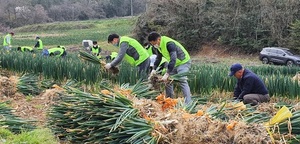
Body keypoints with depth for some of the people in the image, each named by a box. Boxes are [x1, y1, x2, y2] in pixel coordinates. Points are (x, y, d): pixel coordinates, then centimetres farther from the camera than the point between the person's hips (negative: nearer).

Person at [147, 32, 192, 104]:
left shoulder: (169, 44, -32)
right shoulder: (159, 45, -3)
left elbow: (173, 59, -39)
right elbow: (158, 58, 10)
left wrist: (167, 74, -42)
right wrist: (154, 69, -3)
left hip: (183, 62, -9)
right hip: (174, 64, 9)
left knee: (182, 81, -23)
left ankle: (188, 103, -25)